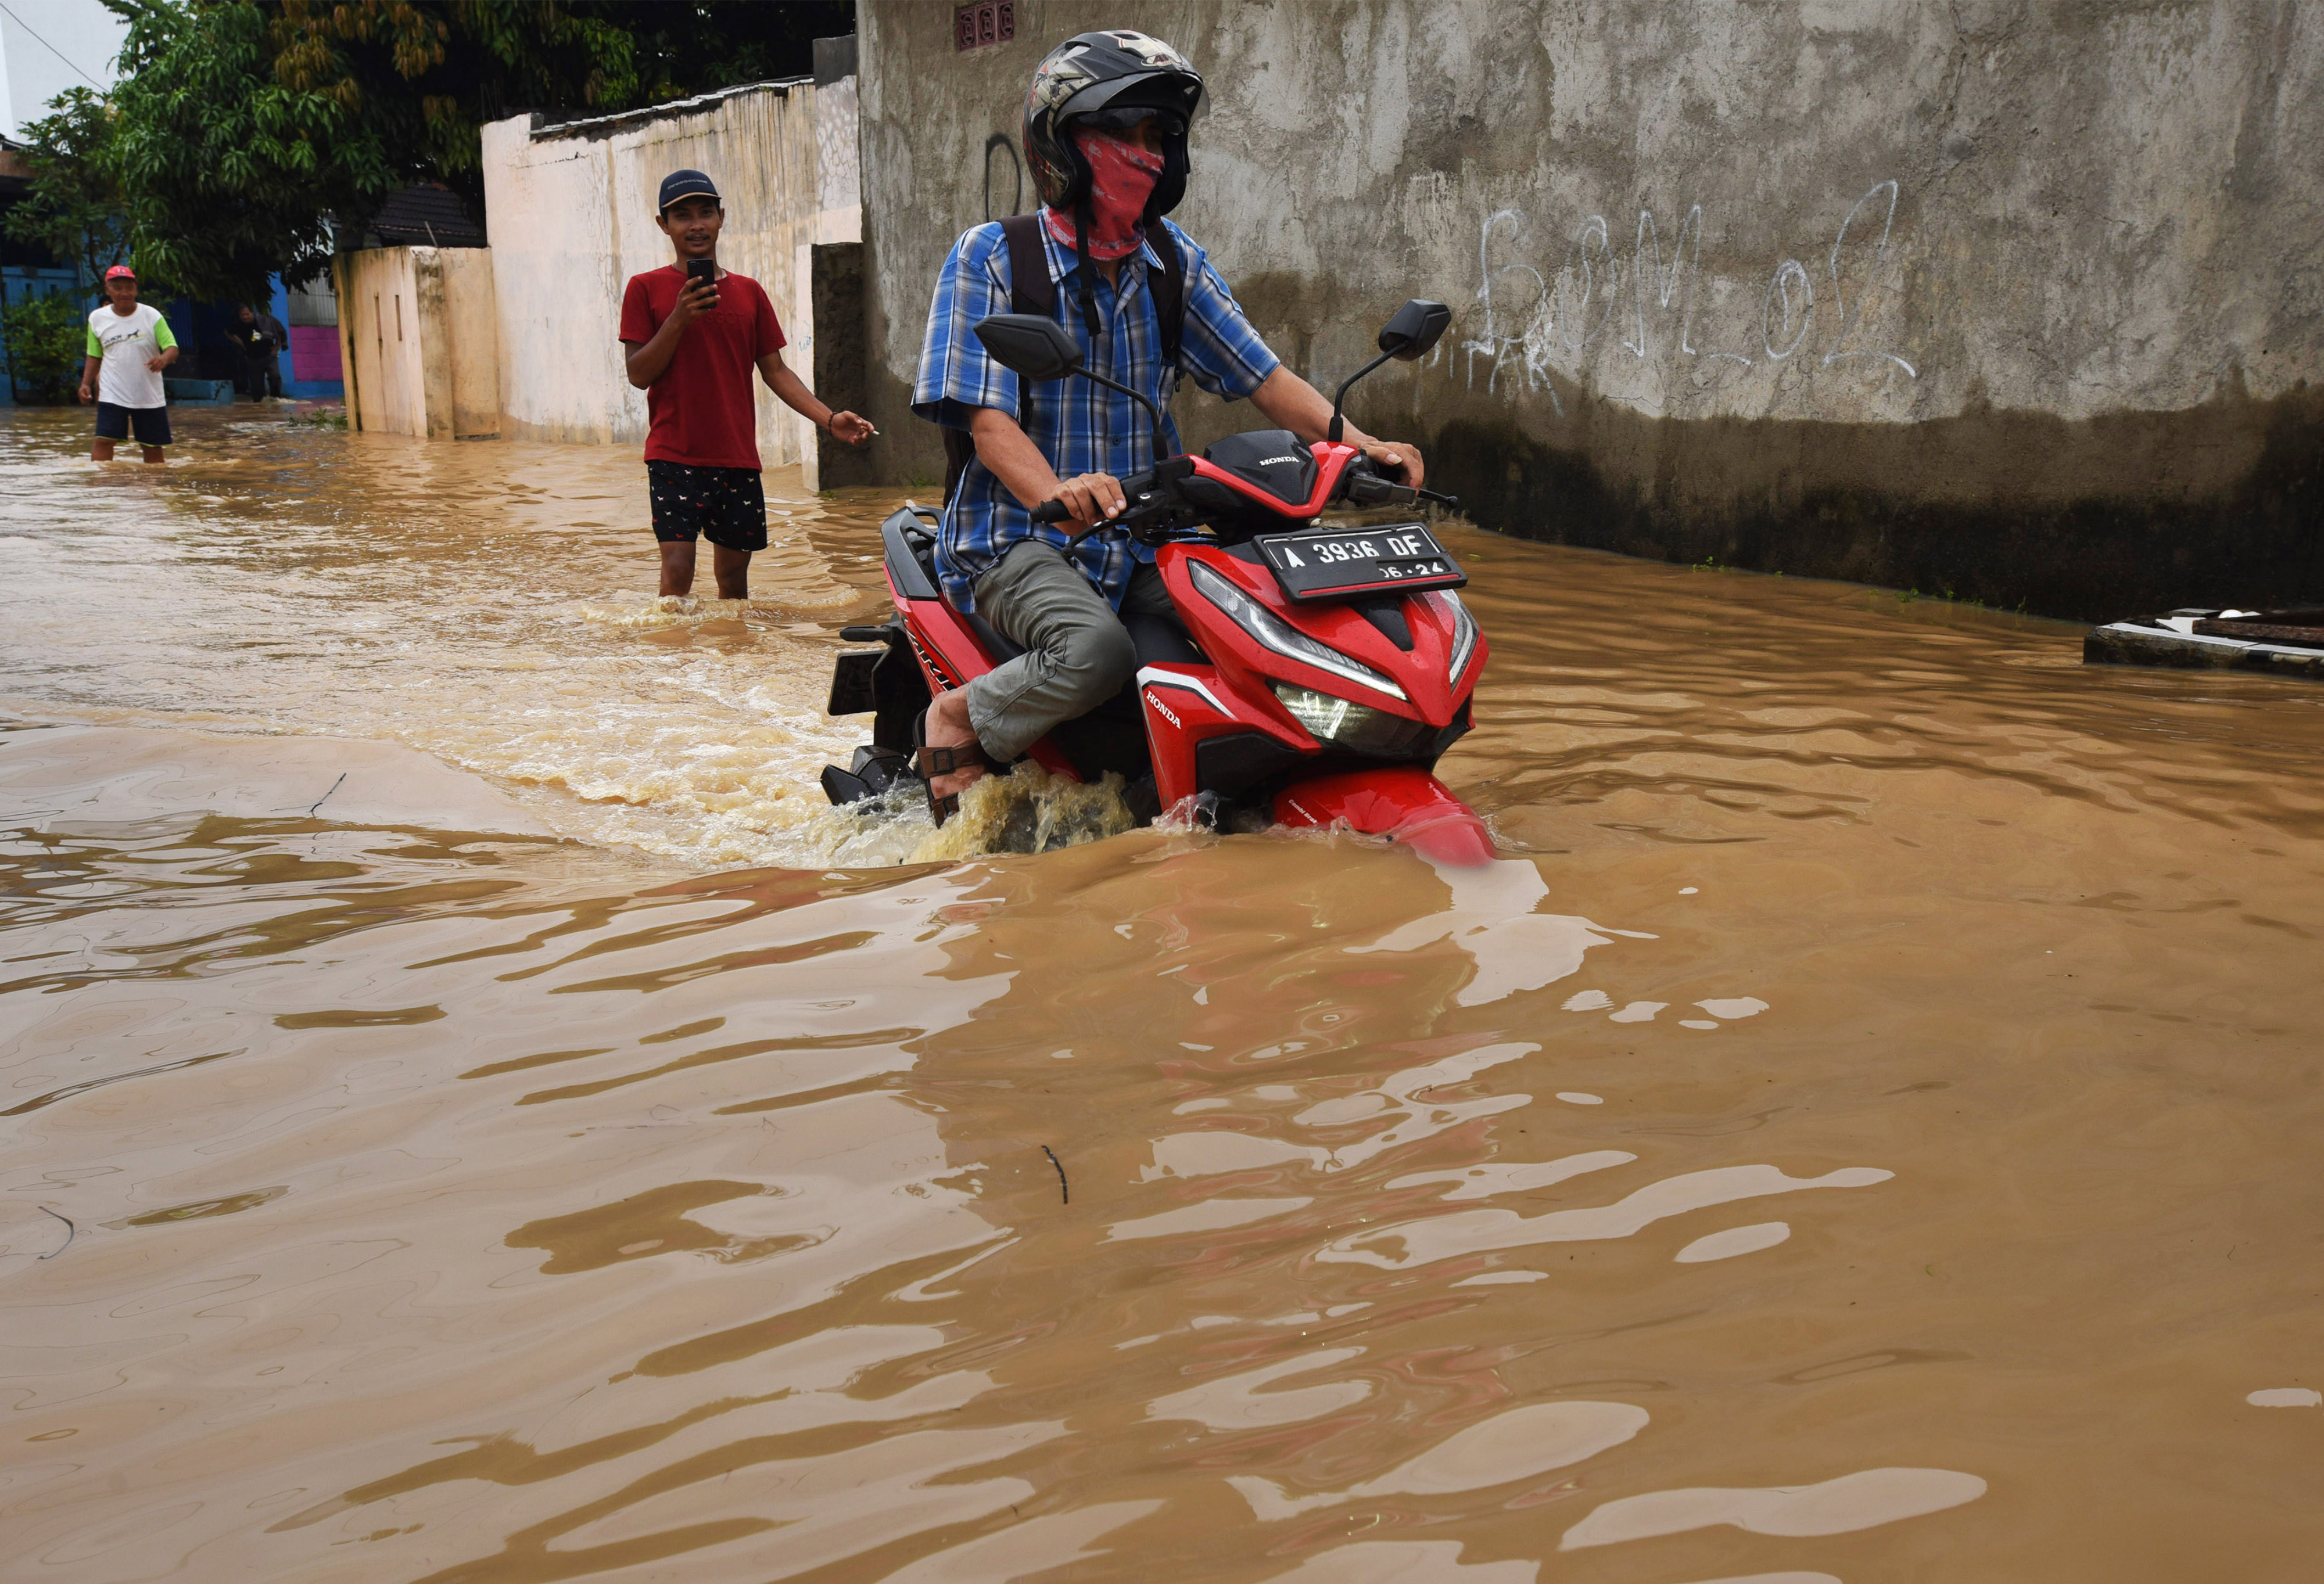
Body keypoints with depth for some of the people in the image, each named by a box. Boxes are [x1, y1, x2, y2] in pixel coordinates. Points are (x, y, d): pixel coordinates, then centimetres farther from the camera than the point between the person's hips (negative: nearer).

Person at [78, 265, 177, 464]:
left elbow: (172, 347, -9)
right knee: (103, 441, -13)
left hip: (149, 395, -1)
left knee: (153, 445, 7)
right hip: (112, 395, 1)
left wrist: (164, 359, -33)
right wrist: (86, 383, 1)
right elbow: (95, 357, 13)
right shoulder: (97, 319, 3)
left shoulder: (152, 316, -4)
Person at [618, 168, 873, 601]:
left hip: (738, 459, 4)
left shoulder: (748, 292, 11)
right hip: (675, 456, -3)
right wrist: (678, 321, -17)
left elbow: (775, 370, 11)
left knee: (734, 575, 7)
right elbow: (638, 374, -4)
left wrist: (830, 420, -1)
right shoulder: (646, 289, 1)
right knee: (678, 569, -14)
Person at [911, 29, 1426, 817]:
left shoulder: (1172, 260, 10)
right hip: (1023, 536, -5)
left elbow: (1261, 375, 7)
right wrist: (1056, 493, -37)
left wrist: (1362, 445, -10)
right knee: (1096, 653, -35)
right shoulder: (991, 256, -6)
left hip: (1143, 537, 5)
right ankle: (958, 717, -6)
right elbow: (986, 416, -16)